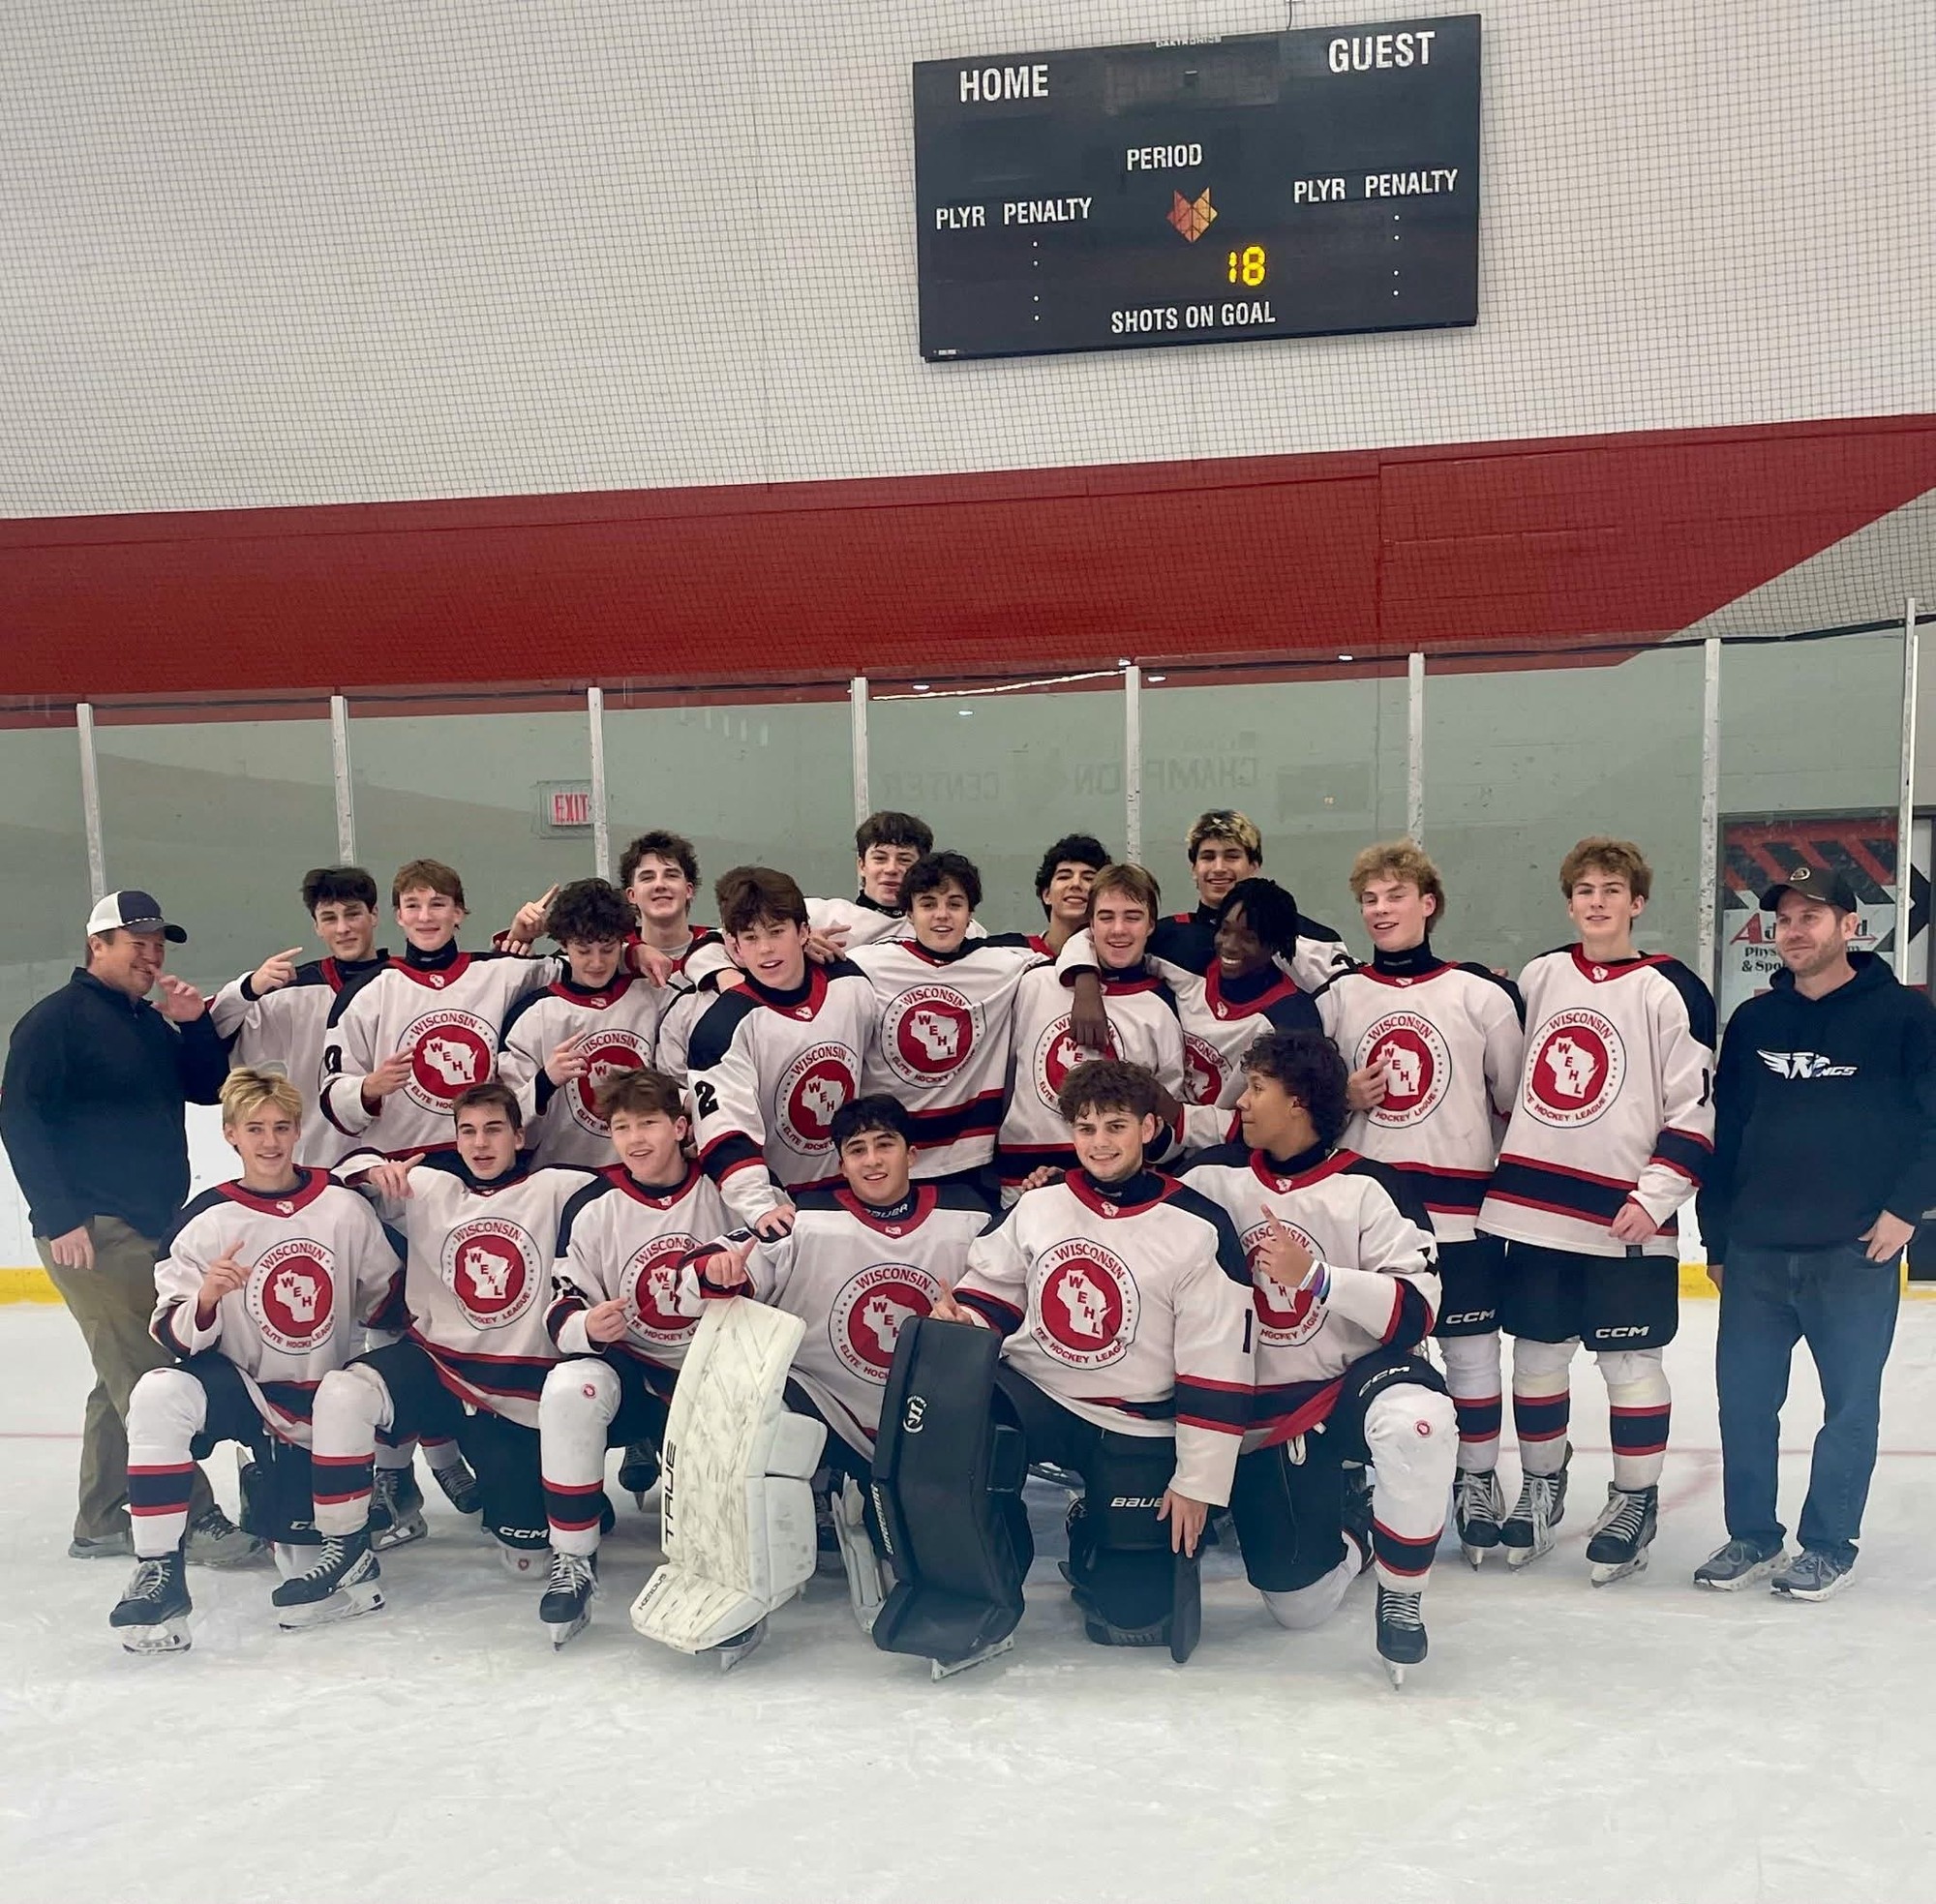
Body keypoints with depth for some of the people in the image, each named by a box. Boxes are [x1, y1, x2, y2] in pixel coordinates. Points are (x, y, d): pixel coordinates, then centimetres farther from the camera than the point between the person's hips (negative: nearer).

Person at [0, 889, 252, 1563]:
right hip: (91, 1230, -9)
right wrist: (60, 1218, -18)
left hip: (150, 1224, 9)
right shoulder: (55, 1019, -8)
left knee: (124, 1377, 14)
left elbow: (209, 1088, 13)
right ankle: (195, 1517, -5)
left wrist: (194, 1024, -4)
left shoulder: (153, 1023, 16)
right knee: (147, 1377, -9)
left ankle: (101, 1523, 24)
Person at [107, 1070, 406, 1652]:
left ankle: (268, 1478, 38)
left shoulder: (344, 1206, -8)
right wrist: (206, 1299, -30)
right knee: (159, 1397, -32)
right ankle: (159, 1574, -21)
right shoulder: (206, 1220, -9)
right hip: (242, 1383, -1)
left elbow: (385, 1299, 3)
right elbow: (176, 1337, -9)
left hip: (324, 1401, 1)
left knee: (299, 1533, 0)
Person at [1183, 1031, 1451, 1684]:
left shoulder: (1368, 1188, -13)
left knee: (1414, 1419, -38)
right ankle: (1346, 1520, 36)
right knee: (1299, 1604, 2)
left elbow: (1415, 1310, -20)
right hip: (1256, 1407, 3)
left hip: (1353, 1379, -3)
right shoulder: (1214, 1177, -3)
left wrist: (1316, 1277, -31)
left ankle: (1401, 1594, -14)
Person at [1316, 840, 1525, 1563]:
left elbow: (1518, 1100, 5)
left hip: (1458, 1207, -2)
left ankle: (1479, 1483, 23)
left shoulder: (1483, 995, 0)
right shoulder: (1337, 997, 7)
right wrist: (1341, 1097, -6)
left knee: (1471, 1348, 5)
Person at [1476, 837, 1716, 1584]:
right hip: (1534, 1206, 4)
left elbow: (1695, 1110, -7)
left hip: (1624, 1216, -4)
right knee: (1537, 1350, 12)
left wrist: (1655, 1197, -14)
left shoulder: (1670, 990, -6)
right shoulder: (1539, 977, 8)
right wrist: (1505, 1163, 16)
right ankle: (1541, 1486, 29)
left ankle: (1636, 1501, 23)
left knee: (1628, 1360, 6)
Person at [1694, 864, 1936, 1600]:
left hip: (1854, 1256, -4)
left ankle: (1829, 1547, 22)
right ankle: (1753, 1536, 23)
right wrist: (1717, 1236, 11)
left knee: (1850, 1407, 7)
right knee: (1743, 1401, 8)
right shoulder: (1753, 1021, 8)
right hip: (1755, 1255, 4)